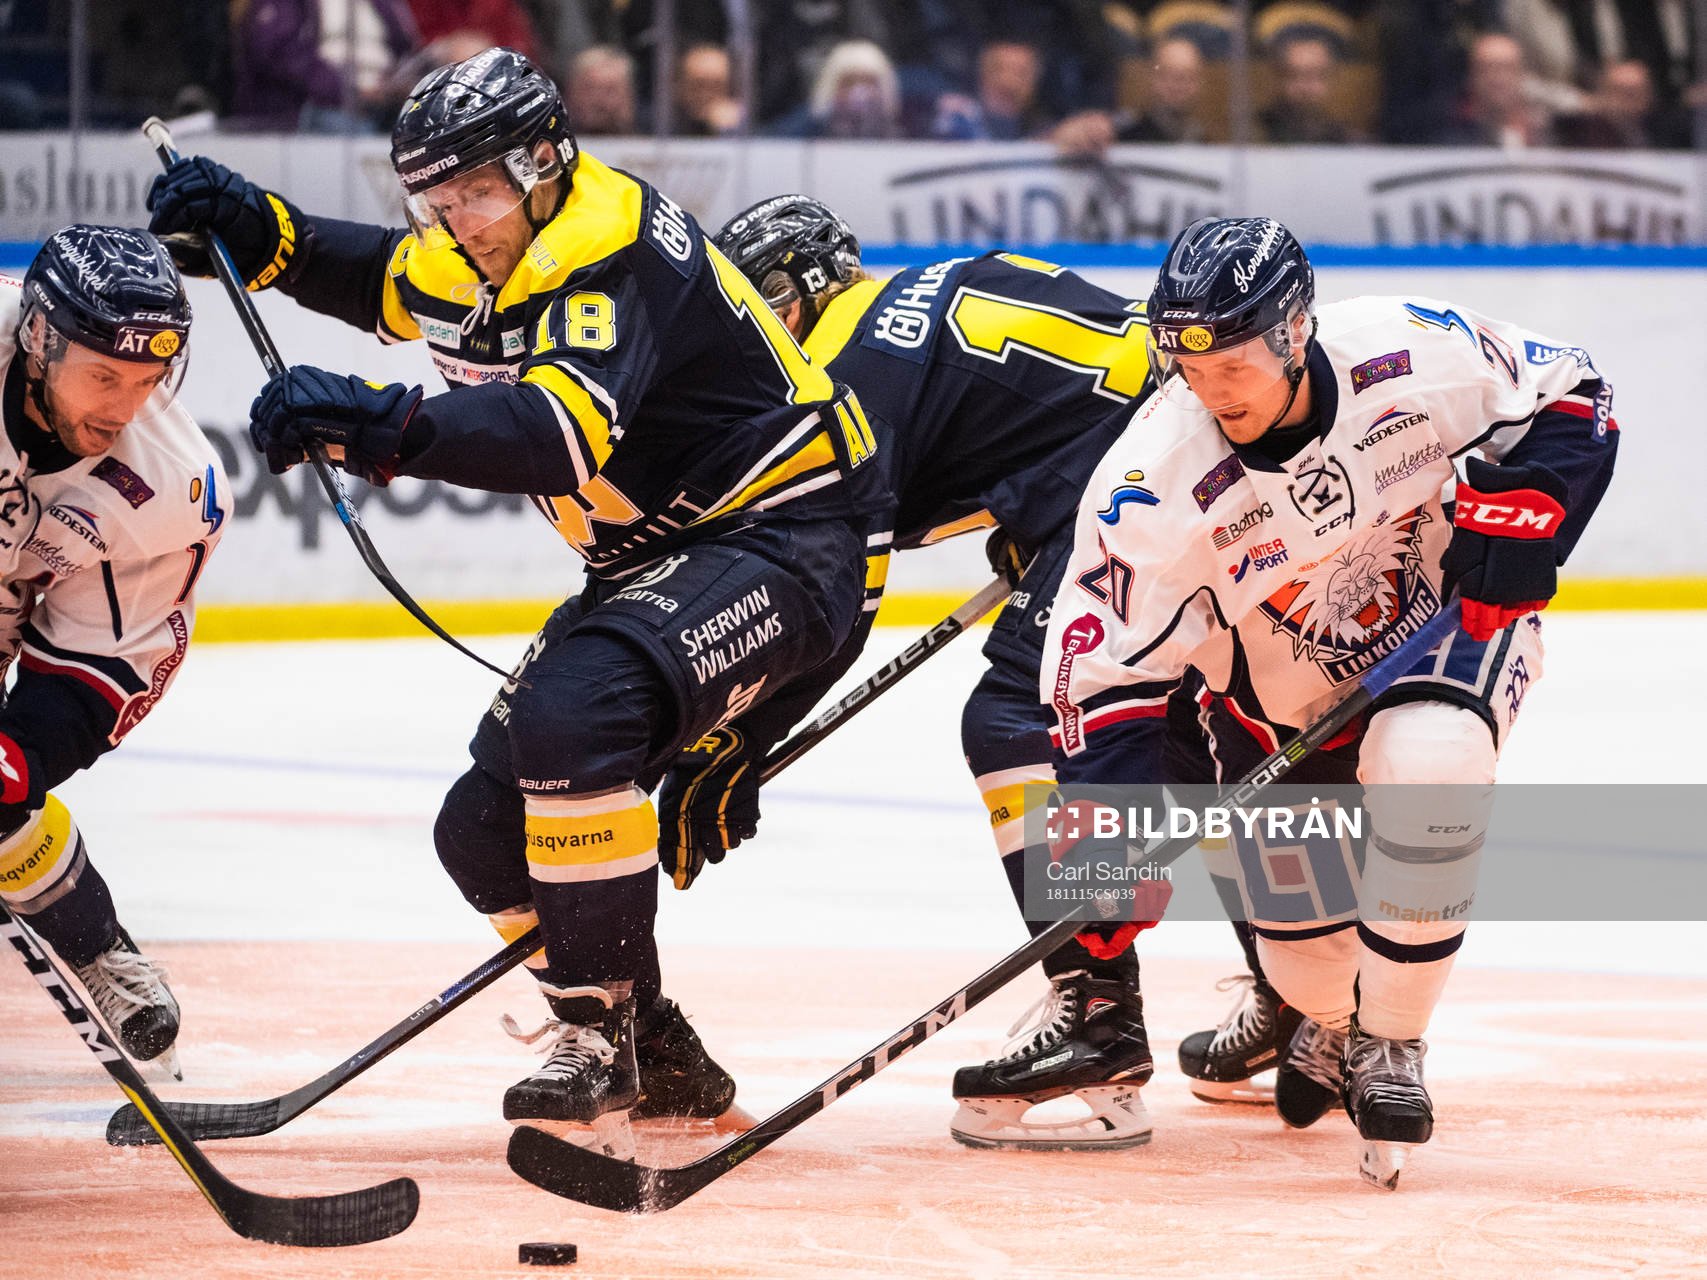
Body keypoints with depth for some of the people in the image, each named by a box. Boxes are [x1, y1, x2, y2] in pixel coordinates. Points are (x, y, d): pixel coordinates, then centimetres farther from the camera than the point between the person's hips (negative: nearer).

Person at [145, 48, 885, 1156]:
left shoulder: (610, 250, -24)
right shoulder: (479, 261, 4)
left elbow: (562, 434, -42)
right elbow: (386, 280, 29)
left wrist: (382, 424, -54)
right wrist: (261, 231, 9)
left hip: (784, 541, -10)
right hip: (659, 559, 10)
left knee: (565, 721, -33)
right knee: (487, 826, 4)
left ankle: (595, 1051, -28)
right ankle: (659, 1063, 19)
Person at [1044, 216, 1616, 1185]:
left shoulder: (1418, 353, -27)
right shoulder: (1155, 486, -27)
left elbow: (1570, 398, -8)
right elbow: (1104, 673, -22)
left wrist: (1522, 506, -22)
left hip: (1452, 617, -1)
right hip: (1282, 691, 1)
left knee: (1428, 762, -33)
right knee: (1304, 932, -2)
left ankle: (1390, 1041, -14)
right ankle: (1328, 1022, 40)